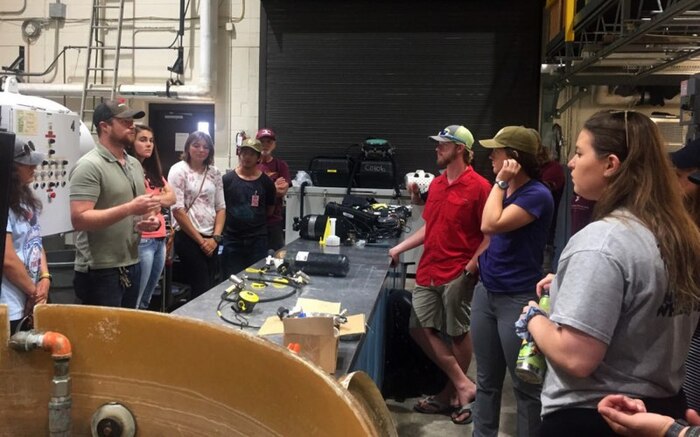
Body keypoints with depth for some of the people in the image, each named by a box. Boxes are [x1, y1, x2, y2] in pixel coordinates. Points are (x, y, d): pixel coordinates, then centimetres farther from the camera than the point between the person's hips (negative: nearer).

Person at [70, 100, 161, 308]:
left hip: (131, 265, 8)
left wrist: (148, 220, -1)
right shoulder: (89, 166, -13)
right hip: (100, 271, -8)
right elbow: (79, 219, -22)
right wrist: (129, 209, -27)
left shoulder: (134, 164, 13)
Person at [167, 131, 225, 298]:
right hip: (188, 238, -5)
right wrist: (200, 240, -10)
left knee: (209, 287, 8)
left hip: (211, 239, 5)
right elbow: (178, 210, -11)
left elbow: (221, 207, 10)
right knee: (202, 289, -7)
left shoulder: (215, 173, 9)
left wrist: (215, 237, -4)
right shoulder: (179, 171, -6)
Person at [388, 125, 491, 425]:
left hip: (457, 273, -7)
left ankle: (450, 395, 22)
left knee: (458, 333, 5)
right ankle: (462, 385, 14)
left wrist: (472, 265, -18)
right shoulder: (436, 184, 13)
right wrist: (400, 247, 16)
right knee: (419, 328, 5)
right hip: (428, 271, 8)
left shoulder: (478, 186, -10)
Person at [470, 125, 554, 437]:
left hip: (518, 299, -8)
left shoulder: (537, 195, -15)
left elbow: (490, 225, -25)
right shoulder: (505, 189, 9)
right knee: (486, 379, 16)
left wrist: (500, 182, -16)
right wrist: (480, 259, 13)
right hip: (486, 291, 8)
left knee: (525, 385, 4)